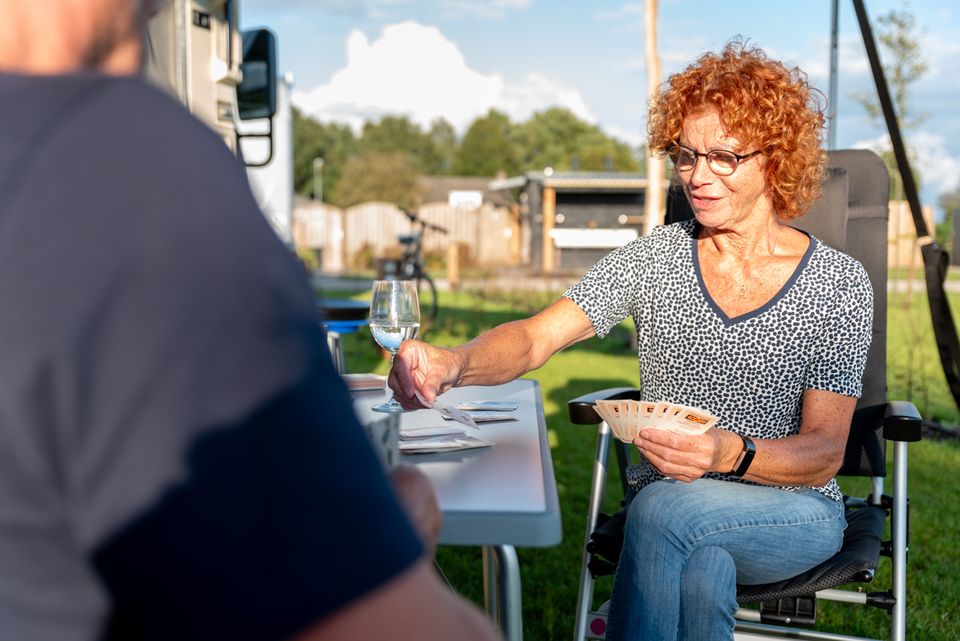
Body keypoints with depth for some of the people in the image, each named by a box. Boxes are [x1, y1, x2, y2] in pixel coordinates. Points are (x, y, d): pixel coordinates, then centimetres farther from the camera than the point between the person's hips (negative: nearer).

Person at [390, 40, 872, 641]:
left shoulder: (839, 284, -6)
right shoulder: (651, 260, -1)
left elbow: (825, 453, -10)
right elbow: (535, 337, -15)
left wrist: (730, 454, -32)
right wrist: (453, 363, -38)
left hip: (794, 514, -1)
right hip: (666, 511, 1)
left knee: (663, 507, -32)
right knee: (703, 576, -35)